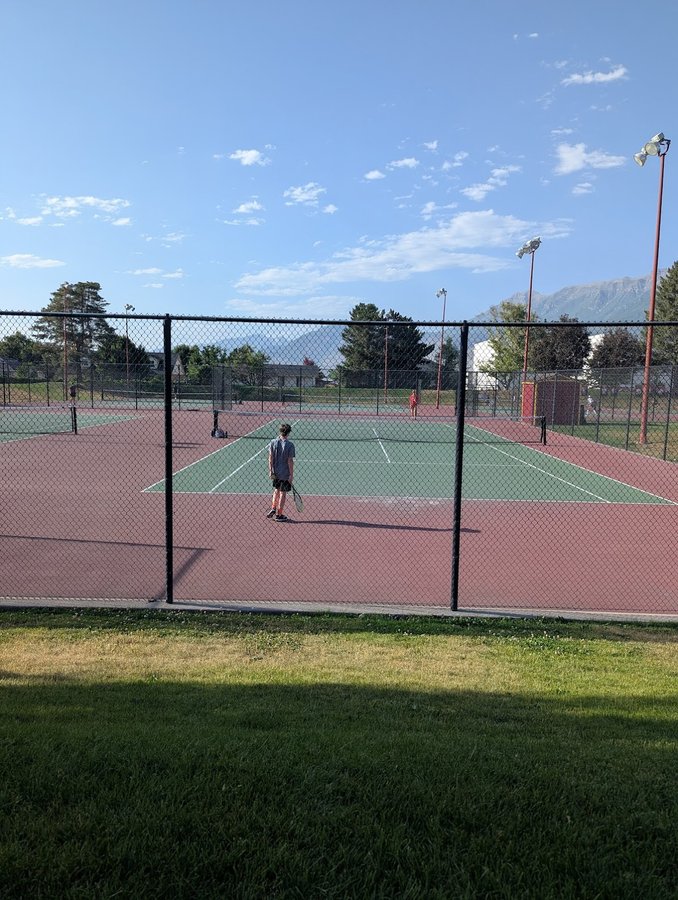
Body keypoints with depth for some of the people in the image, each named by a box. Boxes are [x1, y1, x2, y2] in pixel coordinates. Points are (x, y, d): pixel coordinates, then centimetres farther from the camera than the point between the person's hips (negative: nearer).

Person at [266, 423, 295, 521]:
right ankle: (279, 515, 14)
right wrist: (291, 474, -8)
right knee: (283, 493, 7)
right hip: (285, 474, -4)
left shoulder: (273, 442, -4)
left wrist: (271, 471, 3)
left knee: (276, 490, 24)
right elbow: (290, 461, -14)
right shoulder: (290, 445, -15)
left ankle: (273, 509, 21)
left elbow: (270, 458, -3)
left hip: (275, 473, 4)